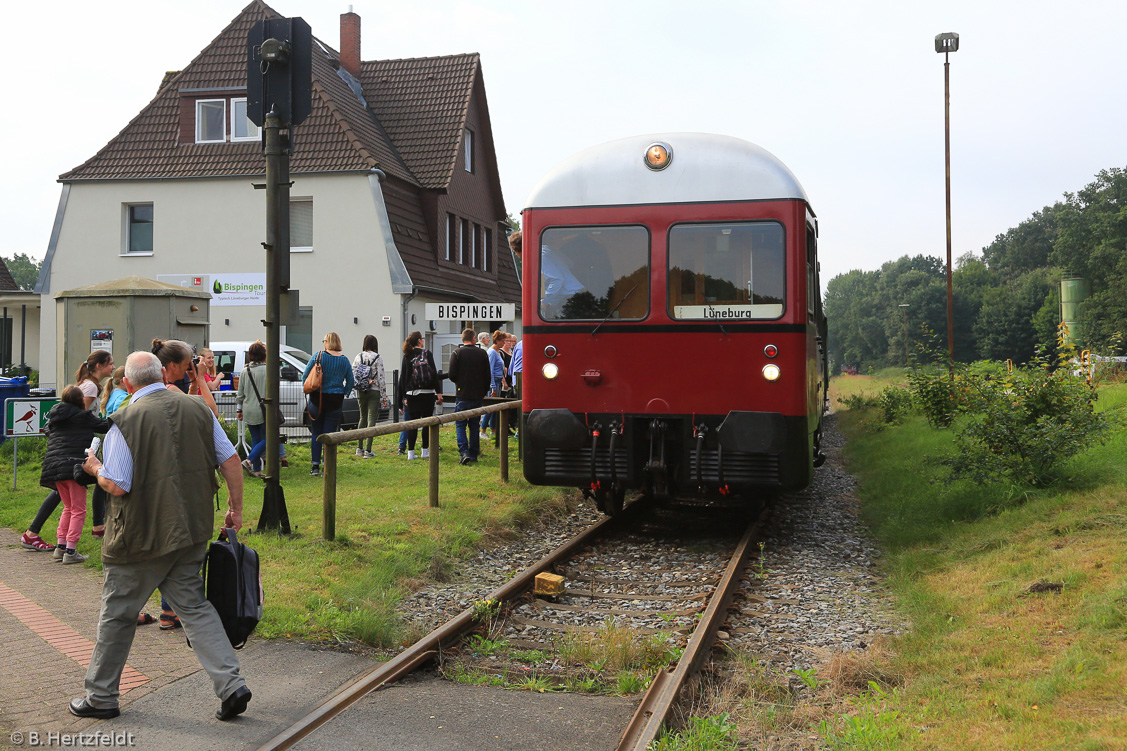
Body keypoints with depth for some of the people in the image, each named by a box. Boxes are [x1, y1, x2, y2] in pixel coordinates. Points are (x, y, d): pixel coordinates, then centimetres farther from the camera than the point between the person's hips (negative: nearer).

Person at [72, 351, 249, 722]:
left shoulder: (125, 421, -13)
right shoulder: (197, 409, 1)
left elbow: (117, 486, -16)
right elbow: (231, 460, 2)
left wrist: (95, 469, 5)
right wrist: (236, 508, 11)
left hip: (141, 535, -4)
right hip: (193, 529, 5)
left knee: (117, 613, 12)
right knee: (194, 606, 13)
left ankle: (101, 696, 25)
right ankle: (231, 684, 3)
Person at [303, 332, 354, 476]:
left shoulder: (319, 356, -5)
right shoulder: (345, 360, 1)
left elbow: (305, 376, -2)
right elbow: (351, 382, 6)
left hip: (317, 399, -1)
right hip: (336, 402, 1)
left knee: (316, 433, 9)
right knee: (330, 434, 4)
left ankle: (315, 466, 8)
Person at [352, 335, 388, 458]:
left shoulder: (359, 357, 2)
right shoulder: (378, 358, -8)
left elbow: (352, 374, -1)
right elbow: (381, 378, -9)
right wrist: (384, 396, -5)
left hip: (361, 392, 4)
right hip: (374, 392, -4)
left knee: (363, 418, 17)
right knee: (371, 419, -1)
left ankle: (359, 448, 21)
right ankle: (368, 451, -4)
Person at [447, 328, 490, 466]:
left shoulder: (457, 353, -7)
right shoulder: (482, 354, 1)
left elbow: (452, 375, -9)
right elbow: (487, 376, 5)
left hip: (463, 395, -3)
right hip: (478, 396, 3)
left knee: (460, 425, 3)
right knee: (474, 425, 13)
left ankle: (464, 452, -13)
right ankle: (474, 455, 14)